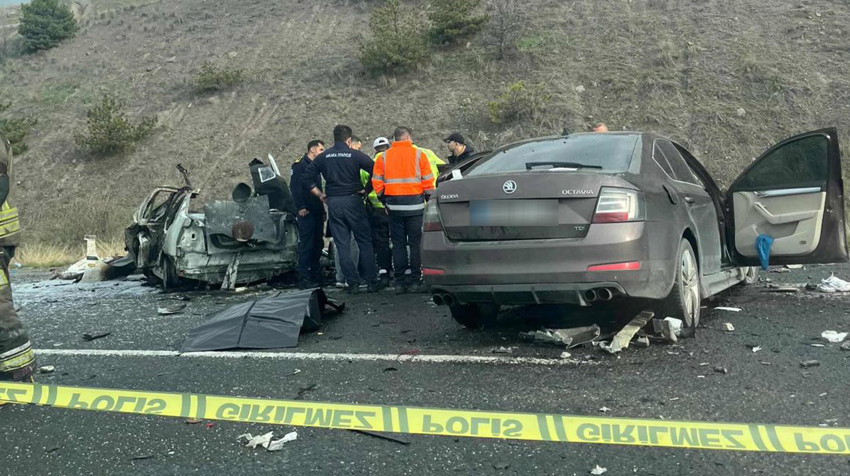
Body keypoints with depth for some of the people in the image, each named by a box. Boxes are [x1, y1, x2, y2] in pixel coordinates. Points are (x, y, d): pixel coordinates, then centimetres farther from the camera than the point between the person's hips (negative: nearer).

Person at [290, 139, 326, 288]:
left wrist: (322, 209, 18)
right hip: (307, 213, -9)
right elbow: (295, 187, -15)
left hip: (317, 213, 9)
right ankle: (304, 279, -8)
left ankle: (316, 277, 17)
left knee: (317, 244, 10)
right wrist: (300, 207, -21)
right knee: (306, 245, -9)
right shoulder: (300, 165, -6)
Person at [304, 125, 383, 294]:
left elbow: (307, 178, 5)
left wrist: (320, 194, 10)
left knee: (342, 245, 7)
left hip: (333, 203, 3)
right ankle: (371, 281, 5)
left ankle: (352, 283, 6)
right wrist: (366, 190, 0)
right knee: (365, 242, 6)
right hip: (352, 201, -3)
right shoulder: (355, 155, -3)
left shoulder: (323, 157, 6)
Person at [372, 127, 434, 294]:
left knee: (398, 244, 8)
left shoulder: (384, 157, 6)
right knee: (415, 243, 3)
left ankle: (400, 282, 8)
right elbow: (428, 181, -3)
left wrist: (385, 200, 15)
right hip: (415, 205, -2)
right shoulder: (418, 154, -1)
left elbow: (377, 182, 4)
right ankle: (414, 281, 1)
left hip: (394, 205, 2)